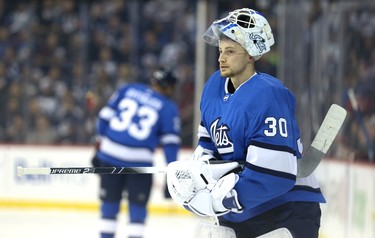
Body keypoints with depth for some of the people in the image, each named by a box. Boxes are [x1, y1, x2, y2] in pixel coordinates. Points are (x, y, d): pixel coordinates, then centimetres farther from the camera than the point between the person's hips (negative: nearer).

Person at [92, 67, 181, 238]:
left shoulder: (128, 89, 12)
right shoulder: (169, 107, 4)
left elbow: (105, 115, 10)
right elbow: (170, 141, -2)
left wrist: (100, 145, 17)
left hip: (110, 154, 3)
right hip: (139, 160, -3)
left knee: (110, 204, 13)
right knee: (137, 207, 8)